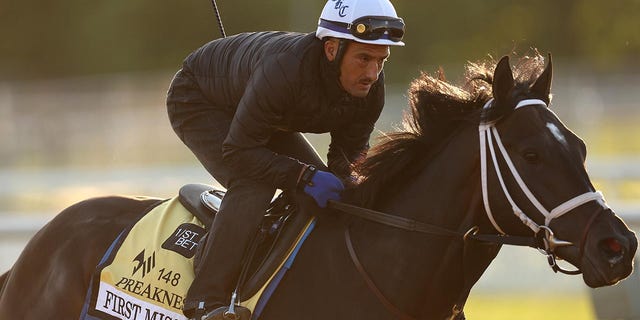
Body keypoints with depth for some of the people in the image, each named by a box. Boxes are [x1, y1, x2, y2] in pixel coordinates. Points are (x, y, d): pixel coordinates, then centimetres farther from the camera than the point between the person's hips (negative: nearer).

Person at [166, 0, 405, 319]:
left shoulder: (370, 88, -23)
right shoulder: (284, 69, -45)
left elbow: (350, 151, -9)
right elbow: (238, 151, -37)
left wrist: (345, 183, -31)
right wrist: (303, 176, -45)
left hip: (266, 116, 8)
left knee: (320, 188, 2)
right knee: (253, 185, -29)